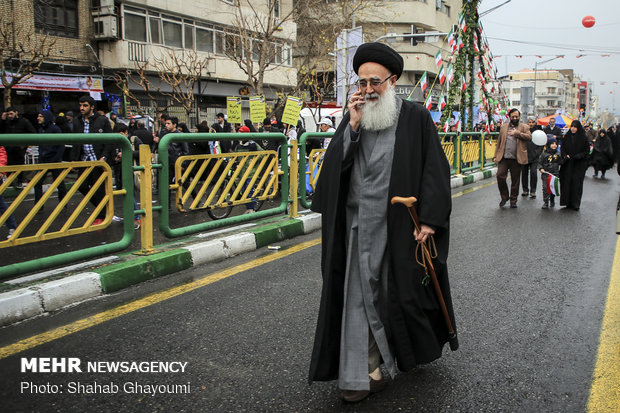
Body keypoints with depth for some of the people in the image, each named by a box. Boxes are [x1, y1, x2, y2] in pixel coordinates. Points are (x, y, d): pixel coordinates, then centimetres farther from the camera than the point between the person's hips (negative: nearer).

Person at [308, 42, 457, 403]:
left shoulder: (415, 118, -2)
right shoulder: (354, 117, 8)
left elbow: (434, 170, -5)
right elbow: (335, 165, -1)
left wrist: (428, 219, -13)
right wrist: (353, 126, -12)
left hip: (401, 225, -3)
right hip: (360, 225, 3)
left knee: (404, 289, 9)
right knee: (361, 295, 3)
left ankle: (421, 347, 37)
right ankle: (367, 372, 13)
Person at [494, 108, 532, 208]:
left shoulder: (524, 127, 8)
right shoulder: (503, 127, 15)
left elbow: (529, 137, -10)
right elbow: (499, 142, 15)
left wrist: (517, 133, -15)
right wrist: (496, 155, 10)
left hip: (516, 159, -1)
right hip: (503, 158, 2)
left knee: (515, 180, 3)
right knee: (500, 176, -12)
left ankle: (513, 200, 16)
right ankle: (504, 197, 7)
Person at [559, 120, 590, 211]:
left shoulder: (583, 138, -3)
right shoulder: (567, 136, 6)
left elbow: (587, 150, 0)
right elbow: (563, 148, 11)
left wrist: (579, 156, -16)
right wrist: (565, 156, -7)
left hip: (579, 164, -3)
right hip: (568, 163, 3)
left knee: (577, 183, -4)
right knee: (567, 182, -1)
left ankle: (575, 204, 1)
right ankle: (568, 202, 6)